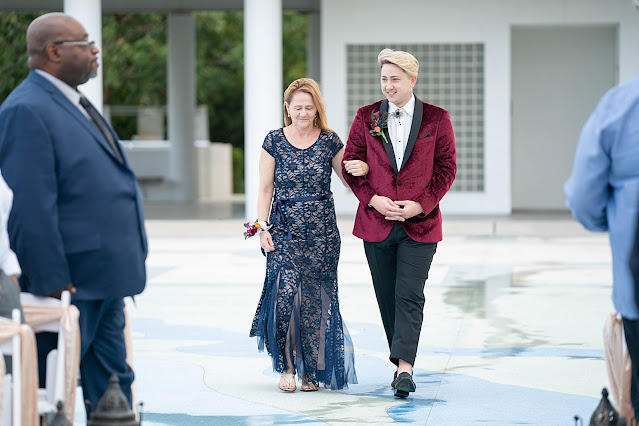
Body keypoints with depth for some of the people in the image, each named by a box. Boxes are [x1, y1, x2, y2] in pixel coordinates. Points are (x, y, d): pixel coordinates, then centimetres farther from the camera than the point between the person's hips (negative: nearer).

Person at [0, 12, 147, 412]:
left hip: (105, 279, 10)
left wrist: (124, 268, 19)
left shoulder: (75, 106, 17)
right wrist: (52, 282, -21)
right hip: (70, 283, -10)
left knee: (112, 379, 13)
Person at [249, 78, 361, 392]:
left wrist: (363, 169, -14)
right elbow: (265, 189, 6)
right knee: (285, 294, -15)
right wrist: (262, 228, -3)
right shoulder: (274, 141, 3)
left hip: (322, 235, 1)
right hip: (284, 233, -1)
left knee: (315, 301, 1)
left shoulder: (330, 141, 3)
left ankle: (310, 370, 14)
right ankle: (287, 366, 0)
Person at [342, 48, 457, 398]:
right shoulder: (366, 117, 5)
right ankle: (402, 365, 20)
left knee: (410, 296, -11)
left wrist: (420, 205, -10)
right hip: (376, 223, 3)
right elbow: (351, 164, 7)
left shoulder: (436, 119, 1)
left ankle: (404, 367, -15)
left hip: (420, 223, -2)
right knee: (387, 297, 8)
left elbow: (446, 168, 2)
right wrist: (373, 199, -9)